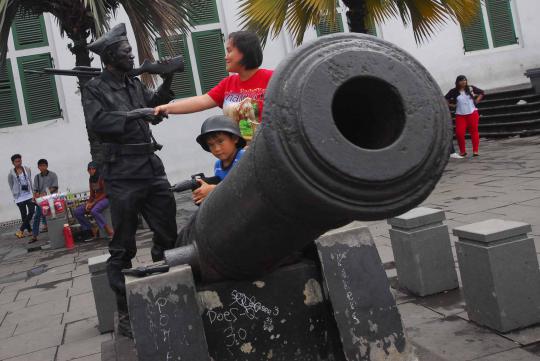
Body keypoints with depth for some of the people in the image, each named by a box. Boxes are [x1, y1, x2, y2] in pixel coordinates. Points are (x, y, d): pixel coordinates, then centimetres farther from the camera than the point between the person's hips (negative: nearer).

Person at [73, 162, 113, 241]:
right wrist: (88, 203, -6)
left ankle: (109, 230, -26)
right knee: (77, 212, -7)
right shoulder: (91, 179, 11)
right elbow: (92, 195, 15)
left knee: (94, 210, -37)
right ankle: (92, 230, 0)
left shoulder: (102, 177, -11)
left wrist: (93, 203, -18)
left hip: (105, 199, -8)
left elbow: (105, 193, -15)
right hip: (95, 200, 8)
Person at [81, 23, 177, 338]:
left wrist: (167, 83, 6)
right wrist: (132, 115, -19)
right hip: (123, 176, -7)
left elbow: (155, 106, 20)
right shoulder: (95, 89, -1)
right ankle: (125, 314, 8)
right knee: (123, 248, -1)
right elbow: (97, 121, -15)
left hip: (153, 170, 7)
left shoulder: (135, 84, 17)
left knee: (168, 236, 12)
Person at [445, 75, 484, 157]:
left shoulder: (471, 88, 2)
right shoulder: (453, 91, 0)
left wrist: (477, 101, 4)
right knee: (459, 133, -9)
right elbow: (445, 99, 9)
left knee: (474, 131, -1)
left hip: (472, 113, 0)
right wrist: (452, 105, 1)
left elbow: (481, 92, 15)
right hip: (460, 115, 0)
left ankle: (475, 150, 3)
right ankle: (462, 151, 6)